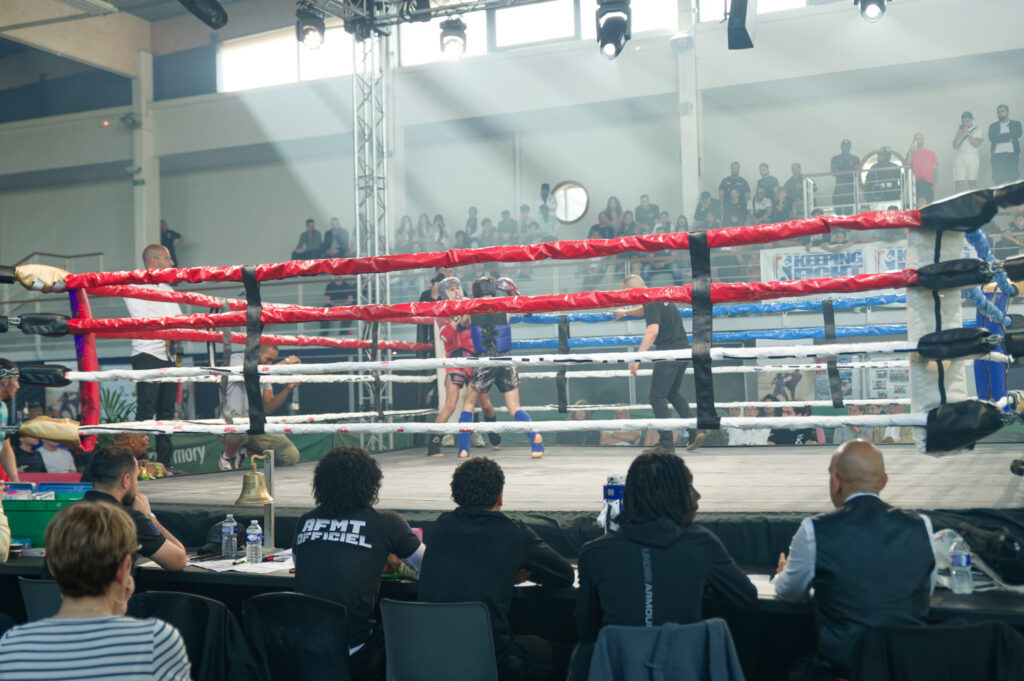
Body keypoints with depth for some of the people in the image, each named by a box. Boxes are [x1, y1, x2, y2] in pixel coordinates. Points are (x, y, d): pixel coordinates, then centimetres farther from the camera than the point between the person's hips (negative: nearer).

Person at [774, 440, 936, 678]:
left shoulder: (814, 531, -11)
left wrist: (781, 574, 32)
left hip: (841, 664, -3)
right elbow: (927, 591, 14)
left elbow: (790, 593, 8)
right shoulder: (920, 527, -4)